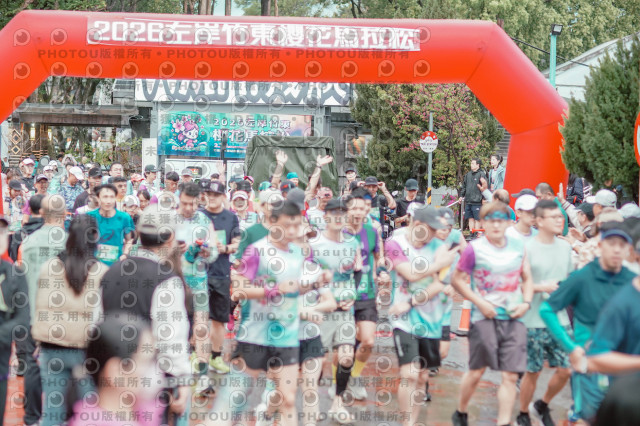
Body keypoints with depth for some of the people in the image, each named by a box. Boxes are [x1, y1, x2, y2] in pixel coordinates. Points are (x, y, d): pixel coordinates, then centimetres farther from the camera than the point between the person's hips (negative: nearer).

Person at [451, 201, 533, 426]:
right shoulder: (475, 248, -7)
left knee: (510, 375, -3)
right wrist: (480, 302, -11)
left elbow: (527, 279, 14)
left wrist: (526, 302, -3)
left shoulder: (518, 246, 5)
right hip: (484, 317, -3)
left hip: (513, 319, 3)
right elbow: (456, 279, -2)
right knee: (476, 371, 6)